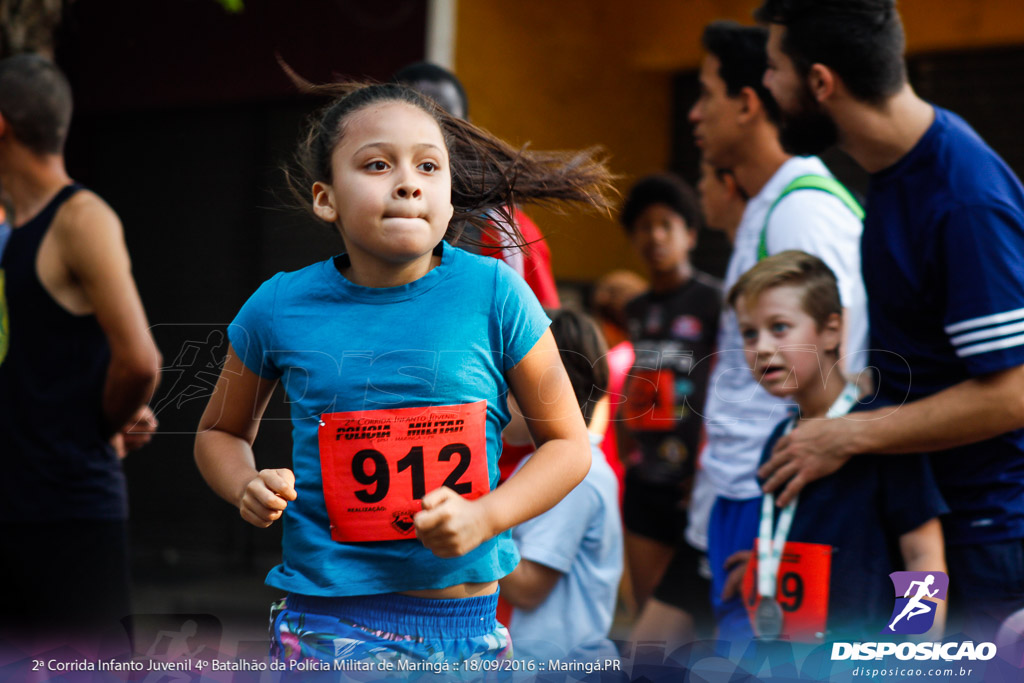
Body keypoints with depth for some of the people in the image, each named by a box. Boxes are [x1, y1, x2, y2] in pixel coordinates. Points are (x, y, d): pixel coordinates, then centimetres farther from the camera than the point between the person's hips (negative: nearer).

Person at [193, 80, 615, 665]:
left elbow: (569, 443, 3)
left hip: (468, 617, 1)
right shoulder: (281, 308, -2)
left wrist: (484, 517, -12)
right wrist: (248, 488, -5)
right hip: (329, 616, -1)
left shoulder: (493, 293, -5)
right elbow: (220, 432, 16)